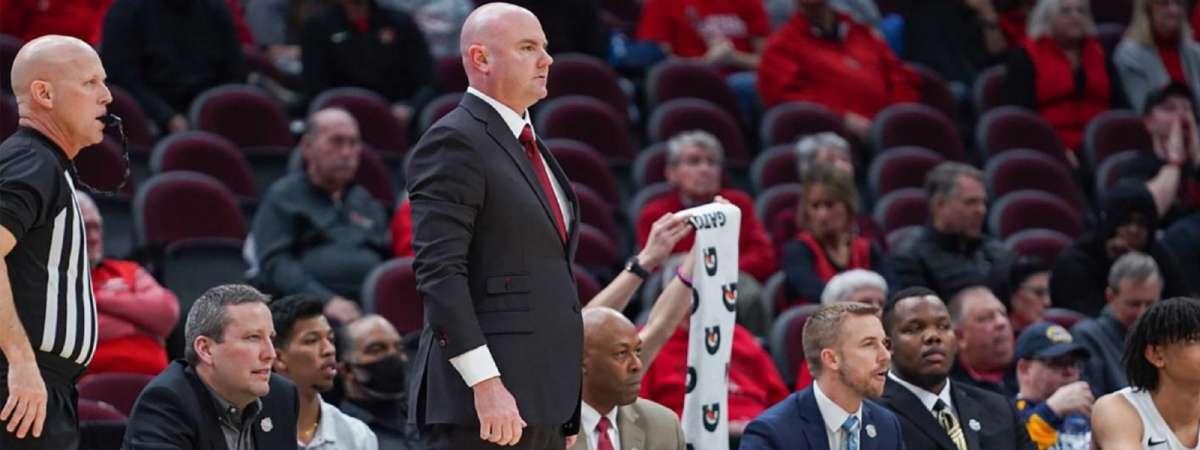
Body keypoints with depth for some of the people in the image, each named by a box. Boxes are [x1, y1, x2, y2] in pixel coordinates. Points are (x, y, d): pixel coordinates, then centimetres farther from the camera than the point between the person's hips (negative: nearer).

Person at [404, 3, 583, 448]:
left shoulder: (528, 145, 21)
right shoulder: (454, 143, -9)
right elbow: (438, 272, -18)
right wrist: (485, 384, -25)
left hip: (540, 398, 9)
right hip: (483, 400, -9)